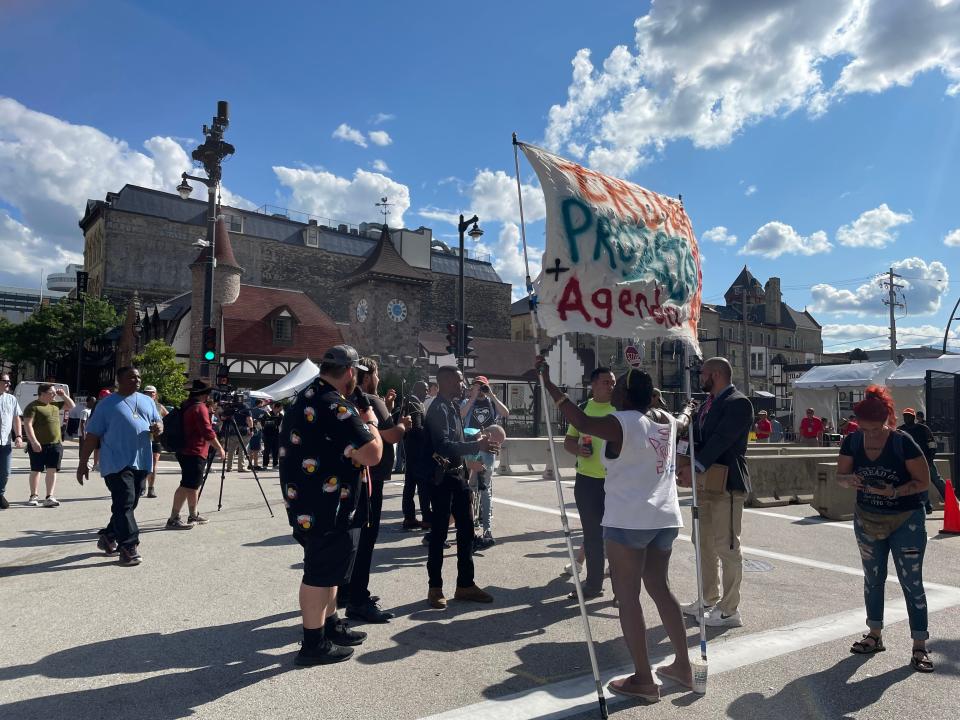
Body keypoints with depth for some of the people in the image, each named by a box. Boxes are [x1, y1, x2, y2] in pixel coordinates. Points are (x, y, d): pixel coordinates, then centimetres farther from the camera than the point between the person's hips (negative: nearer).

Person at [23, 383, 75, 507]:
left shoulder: (55, 404, 13)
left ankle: (49, 497, 0)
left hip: (55, 444, 6)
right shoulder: (33, 407, -9)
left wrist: (63, 395, 9)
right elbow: (27, 425, -16)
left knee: (52, 470, 0)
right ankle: (34, 496, 18)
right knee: (36, 470, 7)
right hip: (39, 446, -6)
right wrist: (34, 442, -23)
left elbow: (72, 406, 25)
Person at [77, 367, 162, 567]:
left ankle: (108, 537, 31)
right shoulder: (107, 404, 1)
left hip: (141, 463, 6)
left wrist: (158, 428, -8)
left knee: (130, 505, 13)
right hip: (117, 463, -5)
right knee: (124, 504, -11)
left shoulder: (147, 401, 15)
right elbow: (92, 435, 1)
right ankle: (129, 547, -8)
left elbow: (158, 423, 18)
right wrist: (83, 464, -2)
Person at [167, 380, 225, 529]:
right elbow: (208, 432, -19)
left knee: (194, 485, 17)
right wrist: (220, 449, -10)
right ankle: (173, 519, -12)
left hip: (187, 451, 10)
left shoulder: (187, 405, 13)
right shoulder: (200, 408, -14)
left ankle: (193, 515, 24)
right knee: (188, 486, -11)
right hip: (194, 453, -10)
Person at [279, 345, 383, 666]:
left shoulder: (305, 397, 8)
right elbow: (373, 455, -24)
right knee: (320, 573, 3)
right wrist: (370, 422, -8)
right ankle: (314, 645, 16)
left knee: (328, 567, 22)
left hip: (303, 501, 10)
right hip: (326, 508, -10)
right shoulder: (338, 408, -23)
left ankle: (330, 625, 37)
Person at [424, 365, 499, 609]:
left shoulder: (453, 406, 13)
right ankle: (435, 588, 13)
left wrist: (476, 441, 8)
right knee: (439, 532, 0)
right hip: (442, 477, -9)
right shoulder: (438, 409, -16)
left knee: (466, 528, 11)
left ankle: (465, 585, 21)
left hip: (457, 473, 9)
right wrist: (476, 446, -29)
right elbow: (444, 445, -26)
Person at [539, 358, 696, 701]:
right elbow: (683, 421, 31)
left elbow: (581, 421, -25)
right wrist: (688, 410, 54)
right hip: (665, 518, 8)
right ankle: (683, 665, 27)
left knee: (627, 596, 1)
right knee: (660, 588, 20)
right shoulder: (666, 420, 9)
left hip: (628, 520, -8)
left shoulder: (622, 422, -14)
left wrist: (547, 382, -22)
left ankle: (644, 680, 5)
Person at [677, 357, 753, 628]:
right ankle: (709, 600, 30)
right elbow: (696, 437, 11)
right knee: (704, 543, 17)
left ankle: (730, 610, 10)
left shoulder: (738, 403, -13)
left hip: (727, 484, -9)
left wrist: (695, 467, -30)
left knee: (726, 547, -2)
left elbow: (721, 440, -24)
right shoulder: (708, 404, 14)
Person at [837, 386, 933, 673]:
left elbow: (923, 481, -13)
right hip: (867, 520, 4)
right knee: (873, 579, 15)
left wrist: (895, 492, -29)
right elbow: (839, 474, 1)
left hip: (906, 522, -4)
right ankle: (875, 636, 29)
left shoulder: (903, 443, -21)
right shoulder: (852, 442, -10)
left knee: (911, 582, 1)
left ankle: (919, 647, 12)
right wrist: (850, 479, -21)